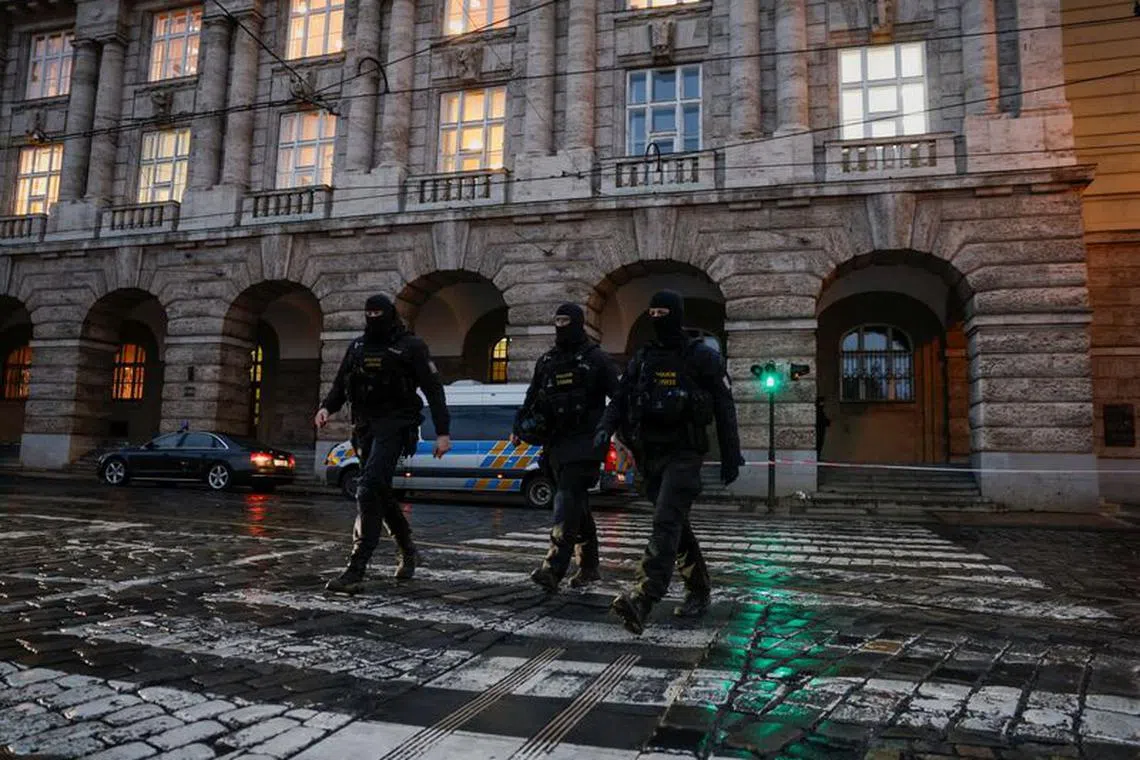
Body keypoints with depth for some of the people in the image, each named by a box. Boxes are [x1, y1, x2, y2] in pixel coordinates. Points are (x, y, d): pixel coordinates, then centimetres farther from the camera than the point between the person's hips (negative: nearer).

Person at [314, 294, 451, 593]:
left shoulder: (410, 346, -2)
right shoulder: (357, 347, 15)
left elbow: (433, 389, -5)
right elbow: (340, 385, 17)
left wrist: (442, 432, -11)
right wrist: (326, 407, -5)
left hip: (394, 426, -7)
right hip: (365, 427, 7)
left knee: (369, 488, -20)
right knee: (381, 492, 14)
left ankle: (356, 569, -20)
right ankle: (407, 550, 35)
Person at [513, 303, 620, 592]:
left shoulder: (596, 359, -1)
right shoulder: (546, 361, 17)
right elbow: (532, 398, 21)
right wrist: (518, 427, 10)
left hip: (584, 442, -6)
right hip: (556, 443, 6)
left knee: (568, 500, -16)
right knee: (577, 504, 12)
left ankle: (553, 568, -21)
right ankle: (589, 566, 22)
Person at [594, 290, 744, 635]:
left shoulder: (703, 357, -2)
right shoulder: (642, 359, 12)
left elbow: (724, 409, -1)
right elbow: (619, 401, 9)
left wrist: (731, 458, -2)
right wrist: (605, 429, -11)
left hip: (684, 453, -6)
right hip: (651, 454, 6)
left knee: (666, 523, -19)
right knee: (678, 527, 14)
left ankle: (642, 601, -27)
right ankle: (699, 591, 30)